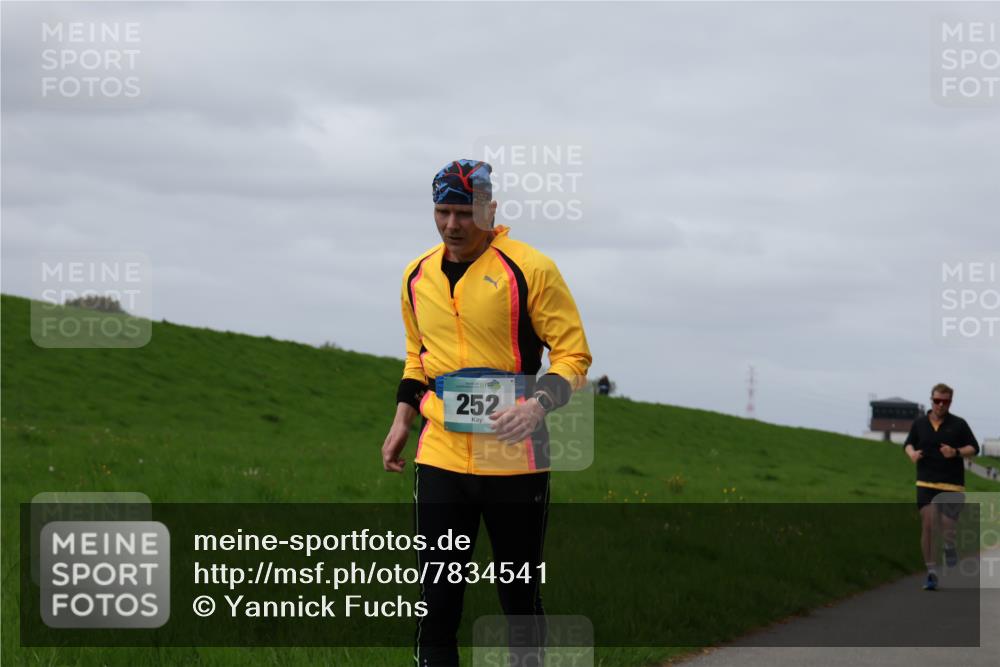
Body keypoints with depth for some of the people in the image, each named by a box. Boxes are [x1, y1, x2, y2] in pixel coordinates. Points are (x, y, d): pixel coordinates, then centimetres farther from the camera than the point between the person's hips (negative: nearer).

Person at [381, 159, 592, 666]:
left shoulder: (529, 269, -6)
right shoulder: (417, 276, 10)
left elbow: (573, 353, -5)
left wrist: (539, 404, -22)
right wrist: (404, 416, 14)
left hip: (513, 460, -4)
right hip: (440, 457, 4)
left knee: (520, 598, 7)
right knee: (436, 602, 0)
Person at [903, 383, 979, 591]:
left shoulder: (958, 424, 1)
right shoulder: (919, 423, 7)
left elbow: (974, 448, 3)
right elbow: (908, 443, 19)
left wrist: (956, 452, -15)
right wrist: (912, 453, -4)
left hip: (952, 485, -1)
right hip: (926, 483, 1)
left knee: (948, 529, -1)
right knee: (927, 525, -10)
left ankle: (950, 549, 36)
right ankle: (931, 572, -3)